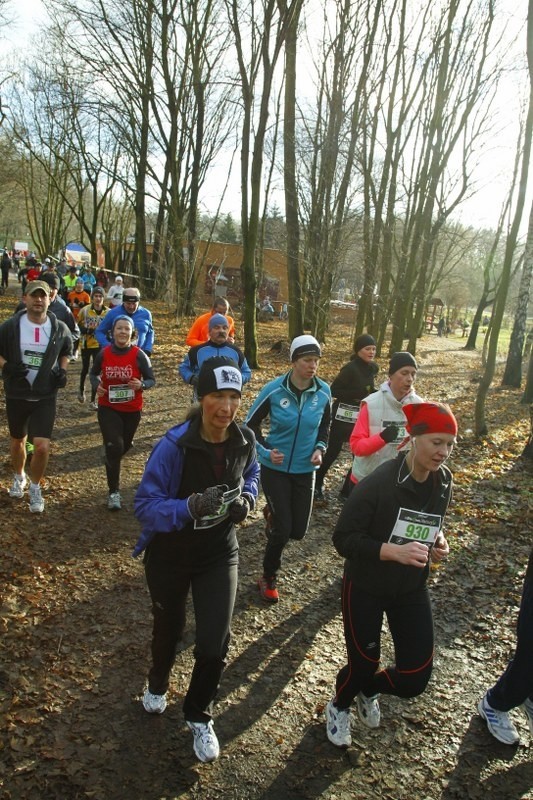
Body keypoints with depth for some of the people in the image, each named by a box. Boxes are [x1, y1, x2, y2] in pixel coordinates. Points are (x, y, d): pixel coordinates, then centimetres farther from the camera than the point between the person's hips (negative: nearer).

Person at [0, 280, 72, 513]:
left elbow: (66, 351, 16)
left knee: (42, 446, -10)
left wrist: (62, 371, -1)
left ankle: (35, 488, 15)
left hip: (46, 397, -1)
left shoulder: (59, 328, -3)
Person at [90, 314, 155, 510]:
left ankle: (112, 463, 56)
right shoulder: (103, 354, -7)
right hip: (108, 408, -1)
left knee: (124, 446, 19)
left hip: (132, 409, 1)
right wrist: (96, 385, -11)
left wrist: (141, 385, -28)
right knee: (114, 447, -14)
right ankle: (114, 492, -2)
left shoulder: (139, 355, -12)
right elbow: (93, 373, 10)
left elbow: (151, 380, -5)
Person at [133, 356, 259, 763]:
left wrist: (246, 497, -14)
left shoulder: (245, 440, -14)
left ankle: (199, 716, 31)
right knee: (168, 628, 23)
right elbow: (145, 505, -27)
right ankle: (158, 683, 60)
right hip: (170, 554, -2)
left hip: (220, 553, 2)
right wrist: (190, 507, -44)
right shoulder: (174, 445, -29)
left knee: (214, 644, -2)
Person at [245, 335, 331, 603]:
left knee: (298, 530, 9)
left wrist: (320, 449, -7)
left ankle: (273, 514, 44)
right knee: (282, 530, -3)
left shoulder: (323, 392, -7)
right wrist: (266, 451, -16)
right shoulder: (274, 389, -15)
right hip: (275, 468, -3)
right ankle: (268, 579, 23)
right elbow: (251, 424, -3)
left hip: (305, 470, 3)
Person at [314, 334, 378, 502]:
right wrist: (357, 395, -24)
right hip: (344, 415, -7)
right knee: (333, 451, 2)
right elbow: (334, 390, -19)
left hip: (361, 416, 7)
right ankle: (316, 484, 21)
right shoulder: (350, 368, -19)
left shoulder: (372, 368, 3)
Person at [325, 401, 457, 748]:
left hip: (412, 589, 5)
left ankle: (367, 690, 41)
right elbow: (344, 539, -22)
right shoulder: (378, 483, -26)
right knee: (363, 664, 8)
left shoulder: (444, 480, -5)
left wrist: (438, 541, -8)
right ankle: (340, 706, 46)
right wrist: (393, 551, -34)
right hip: (365, 588, -5)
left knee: (416, 678, 5)